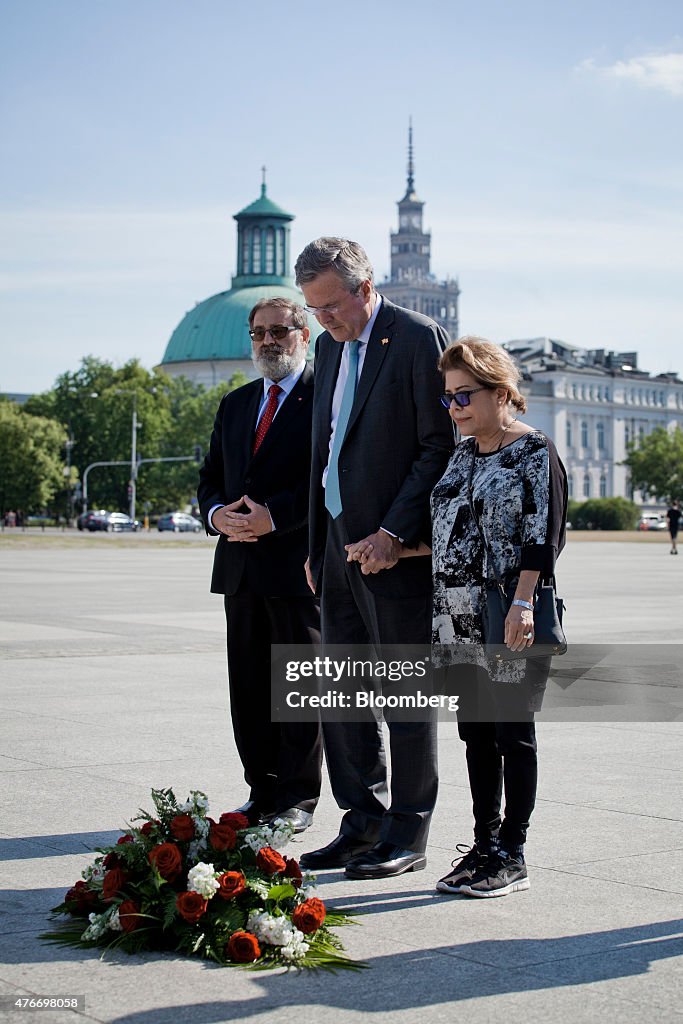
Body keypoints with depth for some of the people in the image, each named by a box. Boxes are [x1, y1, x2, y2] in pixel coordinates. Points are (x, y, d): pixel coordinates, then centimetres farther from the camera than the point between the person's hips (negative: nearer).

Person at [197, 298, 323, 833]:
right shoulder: (235, 405, 19)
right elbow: (211, 477, 19)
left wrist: (274, 517, -19)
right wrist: (217, 513, -3)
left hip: (299, 564, -7)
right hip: (242, 565, 7)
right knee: (249, 686, 9)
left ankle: (298, 799, 9)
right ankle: (262, 793, 18)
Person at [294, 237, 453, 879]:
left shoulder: (418, 338, -8)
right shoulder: (330, 346, 15)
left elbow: (441, 446, -12)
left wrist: (394, 531, -18)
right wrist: (316, 547, 14)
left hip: (397, 551, -8)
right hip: (341, 544, 8)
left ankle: (406, 838, 11)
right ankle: (364, 824, 22)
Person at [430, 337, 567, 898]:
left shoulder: (536, 451, -6)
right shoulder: (463, 453, 15)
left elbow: (543, 535, -13)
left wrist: (523, 603, -21)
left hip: (510, 620, -7)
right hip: (461, 617, 7)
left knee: (513, 734, 0)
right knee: (476, 732, 11)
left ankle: (512, 856, 8)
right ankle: (485, 846, 20)